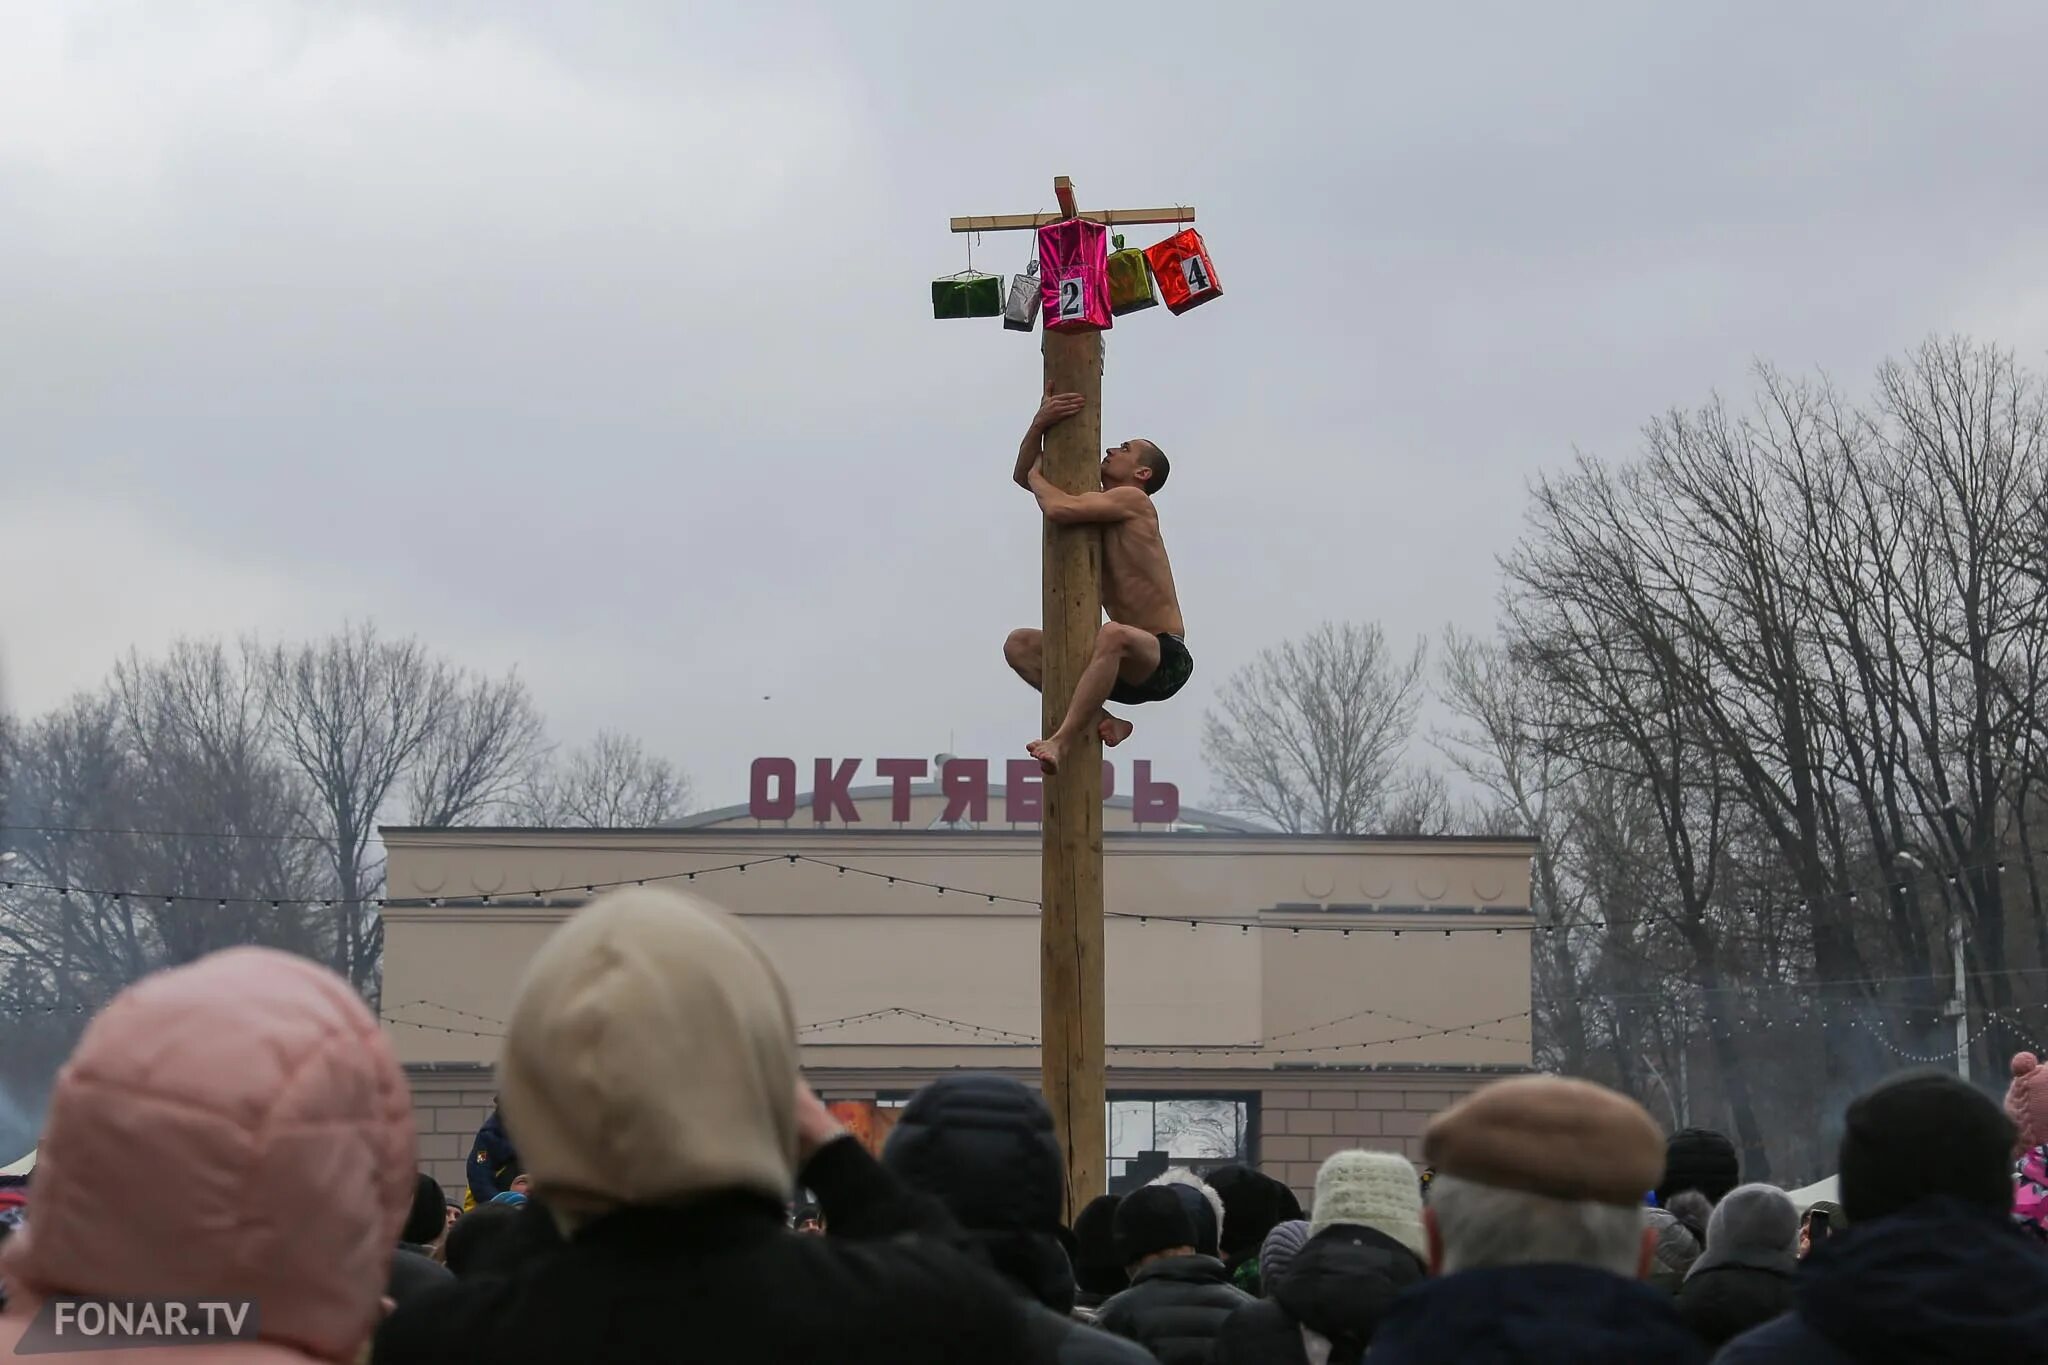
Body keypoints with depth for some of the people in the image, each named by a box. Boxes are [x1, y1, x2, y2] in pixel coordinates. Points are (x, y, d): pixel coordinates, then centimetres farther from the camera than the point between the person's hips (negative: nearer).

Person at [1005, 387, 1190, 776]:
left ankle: (1062, 740, -44)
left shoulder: (1132, 500, -8)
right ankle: (1099, 720, -13)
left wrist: (1038, 478, -2)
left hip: (1165, 660, -9)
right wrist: (1039, 426, 1)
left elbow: (1059, 509, -23)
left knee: (1113, 635, -42)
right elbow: (1024, 475, 18)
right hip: (1129, 667, 9)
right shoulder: (1100, 504, 17)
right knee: (1018, 645, 2)